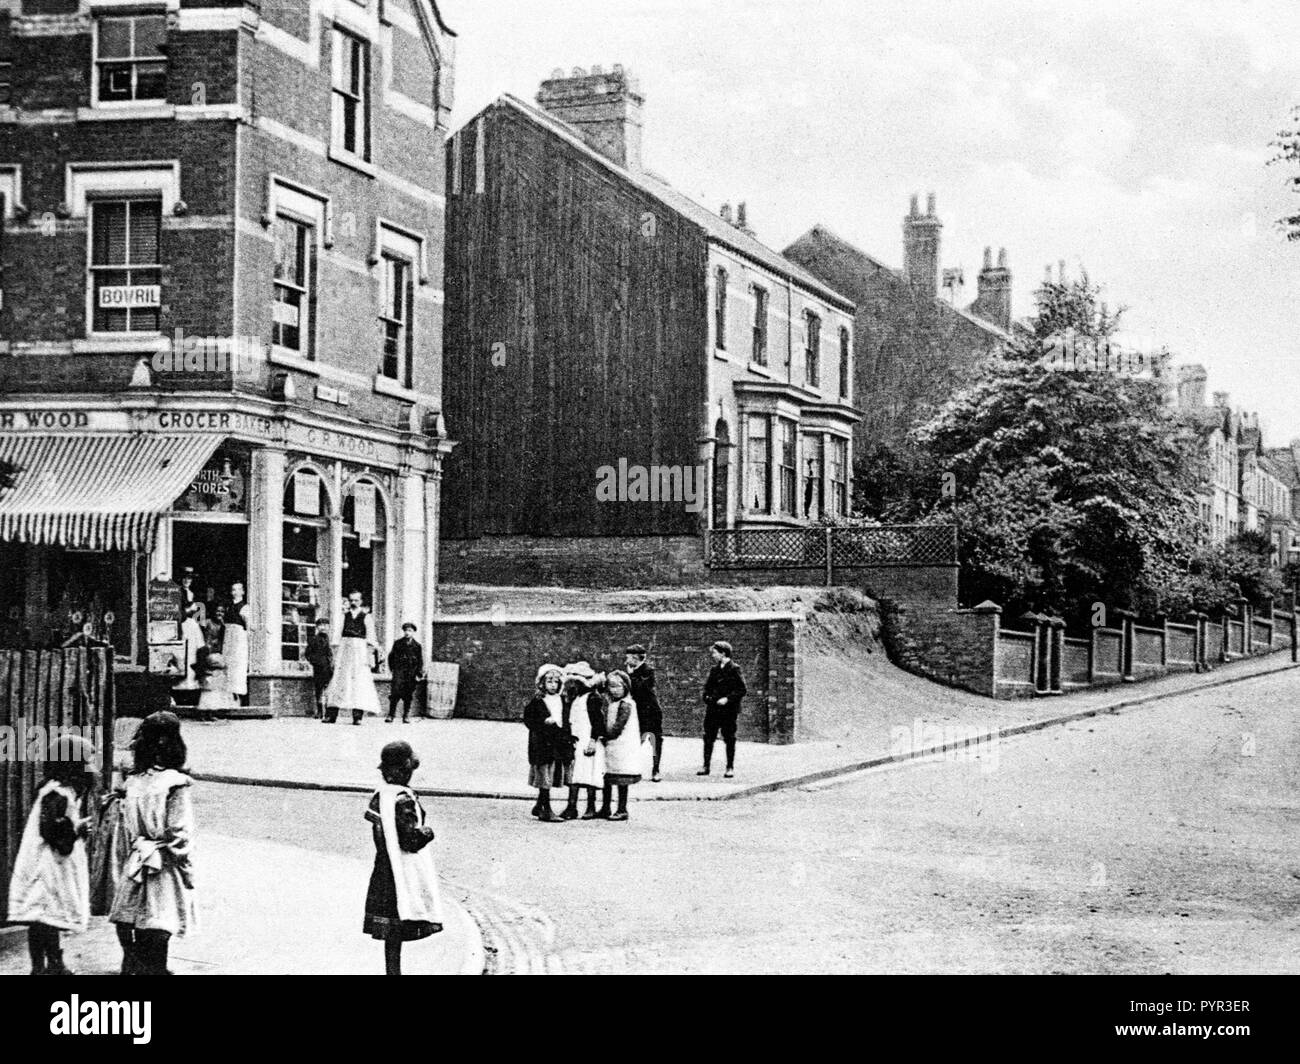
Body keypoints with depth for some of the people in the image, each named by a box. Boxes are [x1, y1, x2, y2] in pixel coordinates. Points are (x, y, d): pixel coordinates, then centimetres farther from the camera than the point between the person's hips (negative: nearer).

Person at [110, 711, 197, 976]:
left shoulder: (132, 782, 3)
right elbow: (179, 835, -12)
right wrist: (188, 875, -4)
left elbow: (126, 832, 8)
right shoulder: (176, 784, -10)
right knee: (157, 933, -2)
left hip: (135, 865, 4)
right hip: (164, 870, -4)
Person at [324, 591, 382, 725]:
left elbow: (371, 638, 2)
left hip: (360, 650, -2)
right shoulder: (345, 616, 15)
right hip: (344, 650, 2)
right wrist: (336, 656, 5)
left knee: (359, 681, -9)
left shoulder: (366, 617, 7)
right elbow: (339, 635, 13)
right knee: (338, 679, -4)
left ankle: (357, 717, -10)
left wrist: (368, 656, -7)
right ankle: (331, 715, -6)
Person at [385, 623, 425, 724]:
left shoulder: (417, 646, 7)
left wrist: (419, 674, -1)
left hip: (411, 674, 1)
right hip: (398, 672, -1)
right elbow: (391, 656, 16)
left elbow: (420, 662, 8)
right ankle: (390, 715, -9)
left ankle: (406, 716, 12)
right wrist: (391, 669, 8)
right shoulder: (397, 643, 8)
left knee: (408, 697, 3)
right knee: (394, 694, -12)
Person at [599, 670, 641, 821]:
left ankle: (622, 810, 1)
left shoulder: (625, 705, -12)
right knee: (607, 780, 12)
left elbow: (618, 727, -17)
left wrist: (605, 737, -10)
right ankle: (605, 808, 20)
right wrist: (604, 737, 2)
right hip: (611, 747, 9)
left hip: (622, 748, -9)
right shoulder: (611, 705, 15)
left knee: (621, 781, -4)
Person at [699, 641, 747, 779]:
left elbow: (741, 690, -9)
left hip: (728, 709, -6)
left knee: (729, 739, 2)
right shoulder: (714, 669, 12)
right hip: (713, 709, 6)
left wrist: (728, 699, -18)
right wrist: (707, 697, 1)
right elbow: (707, 686, 21)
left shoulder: (734, 669, -7)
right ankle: (706, 766, 8)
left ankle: (730, 767, 9)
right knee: (708, 737, 3)